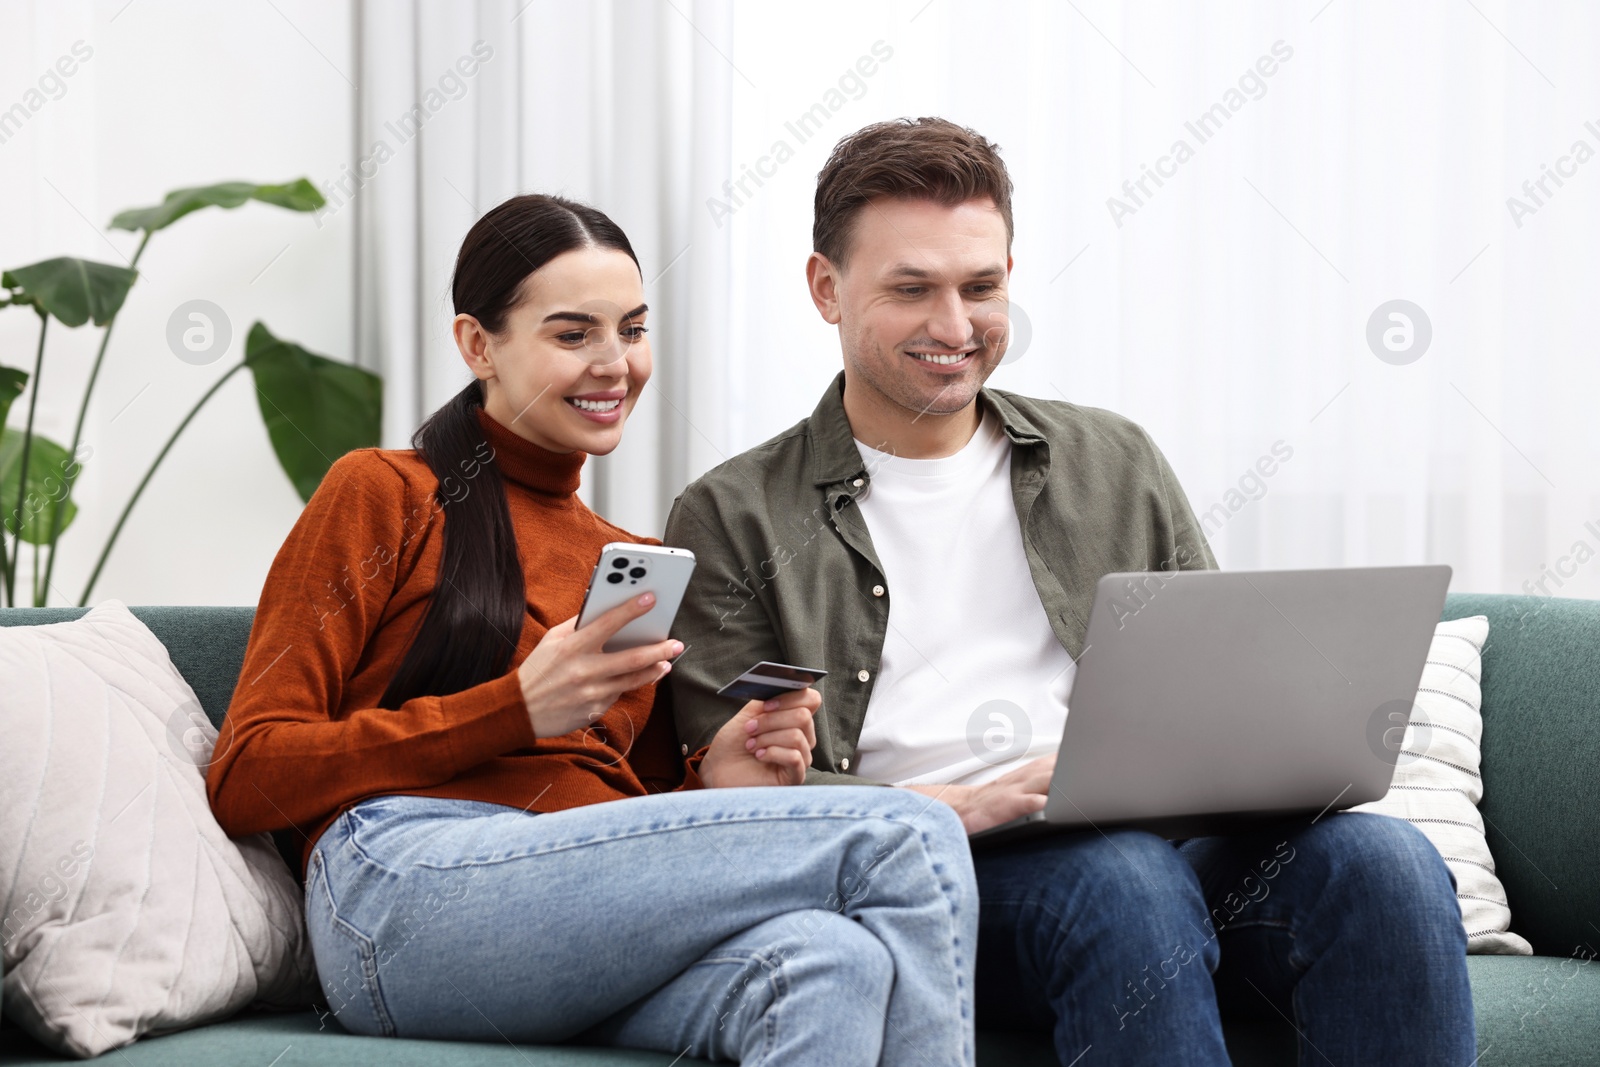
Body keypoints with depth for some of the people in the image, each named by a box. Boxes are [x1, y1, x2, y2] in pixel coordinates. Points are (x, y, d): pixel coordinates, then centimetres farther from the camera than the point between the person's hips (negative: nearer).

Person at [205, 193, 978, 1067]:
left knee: (835, 967, -35)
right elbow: (244, 780, 2)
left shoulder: (641, 567, 29)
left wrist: (713, 783, 5)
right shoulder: (385, 495, 12)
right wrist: (517, 710, -8)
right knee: (908, 839, -24)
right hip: (410, 896, -5)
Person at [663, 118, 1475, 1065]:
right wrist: (962, 809, -16)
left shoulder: (1116, 464, 22)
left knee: (1382, 859, -28)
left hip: (1161, 846, 4)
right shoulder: (735, 521, 9)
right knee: (1126, 878, -38)